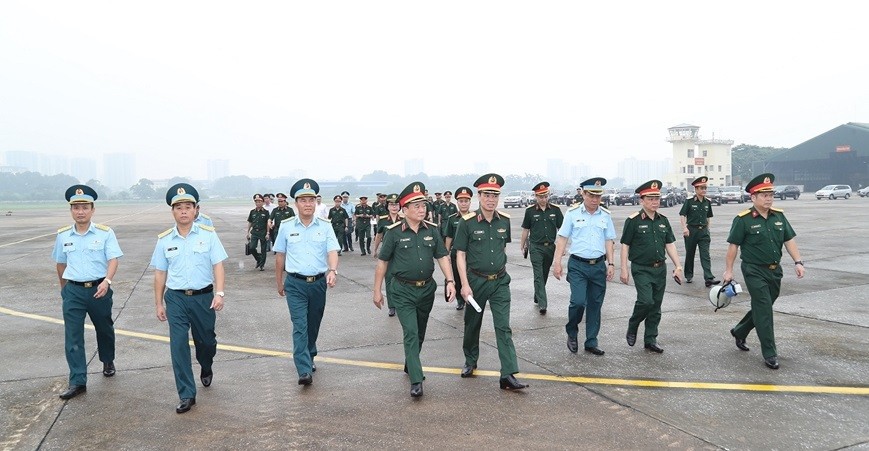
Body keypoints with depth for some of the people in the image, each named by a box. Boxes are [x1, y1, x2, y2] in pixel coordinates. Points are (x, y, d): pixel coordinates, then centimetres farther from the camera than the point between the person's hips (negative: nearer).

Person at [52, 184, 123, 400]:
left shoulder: (105, 233, -7)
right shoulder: (62, 235, 3)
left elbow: (113, 259, -12)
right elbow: (61, 263, 16)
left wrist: (107, 281, -28)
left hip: (99, 289, -2)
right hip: (73, 291, 2)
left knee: (104, 329, 17)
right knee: (72, 337, -2)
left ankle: (108, 362, 42)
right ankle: (77, 382, 4)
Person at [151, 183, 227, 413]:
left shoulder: (208, 234, -3)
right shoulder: (164, 240, 2)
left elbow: (218, 265, -5)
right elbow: (160, 273, 7)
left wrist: (219, 293, -15)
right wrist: (159, 304, 9)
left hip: (204, 297, 0)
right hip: (176, 299, 1)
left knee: (206, 341, 14)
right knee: (178, 345, -5)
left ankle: (206, 369, 47)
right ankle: (187, 395, 4)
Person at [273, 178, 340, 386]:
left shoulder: (325, 226, -1)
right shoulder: (286, 226, 0)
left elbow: (332, 252, -10)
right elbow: (280, 256, 9)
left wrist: (332, 270, -30)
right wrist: (279, 282, 14)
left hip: (319, 283, 2)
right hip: (295, 284, -2)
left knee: (313, 325, 15)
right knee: (300, 326, -10)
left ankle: (309, 358, 37)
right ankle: (304, 371, -13)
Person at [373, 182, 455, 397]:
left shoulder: (432, 230, 0)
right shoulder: (394, 232, -10)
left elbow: (442, 256, 3)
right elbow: (382, 262, -3)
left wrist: (450, 281, -10)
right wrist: (377, 290, -1)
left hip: (427, 288, 4)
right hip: (403, 291, -4)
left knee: (420, 332, 18)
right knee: (411, 333, -12)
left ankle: (410, 365, 42)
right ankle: (416, 381, -8)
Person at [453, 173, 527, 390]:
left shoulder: (505, 221, 0)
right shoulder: (467, 222, -11)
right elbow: (460, 254, -9)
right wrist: (465, 284, -15)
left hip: (500, 281, 2)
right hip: (476, 281, -2)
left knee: (503, 327, -4)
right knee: (472, 324, 15)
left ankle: (508, 375, -4)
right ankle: (470, 361, 38)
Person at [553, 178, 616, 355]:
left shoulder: (605, 215, 6)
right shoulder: (573, 213, -3)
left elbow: (609, 240, 12)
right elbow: (562, 238, -2)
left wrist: (610, 263, 4)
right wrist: (557, 262, -7)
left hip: (599, 265, 3)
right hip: (578, 265, -3)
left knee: (595, 305, 8)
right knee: (578, 301, -14)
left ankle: (591, 342, 21)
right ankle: (571, 333, 14)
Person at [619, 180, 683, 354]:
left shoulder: (663, 220, 8)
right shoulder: (633, 220, -8)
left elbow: (670, 244, 12)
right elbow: (625, 246, -6)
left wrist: (678, 266, 5)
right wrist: (624, 269, -10)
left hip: (660, 269, 6)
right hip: (642, 269, -5)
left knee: (656, 306, 8)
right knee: (646, 301, -18)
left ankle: (650, 340, 19)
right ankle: (632, 327, 9)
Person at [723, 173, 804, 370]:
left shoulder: (779, 216, 5)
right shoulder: (743, 219, -11)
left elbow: (789, 240, 7)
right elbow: (733, 245, -8)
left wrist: (798, 262, -4)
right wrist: (728, 270, -7)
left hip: (775, 271, 6)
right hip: (755, 272, -6)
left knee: (762, 308, 16)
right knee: (764, 310, -7)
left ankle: (739, 332, 38)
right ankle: (769, 354, 0)